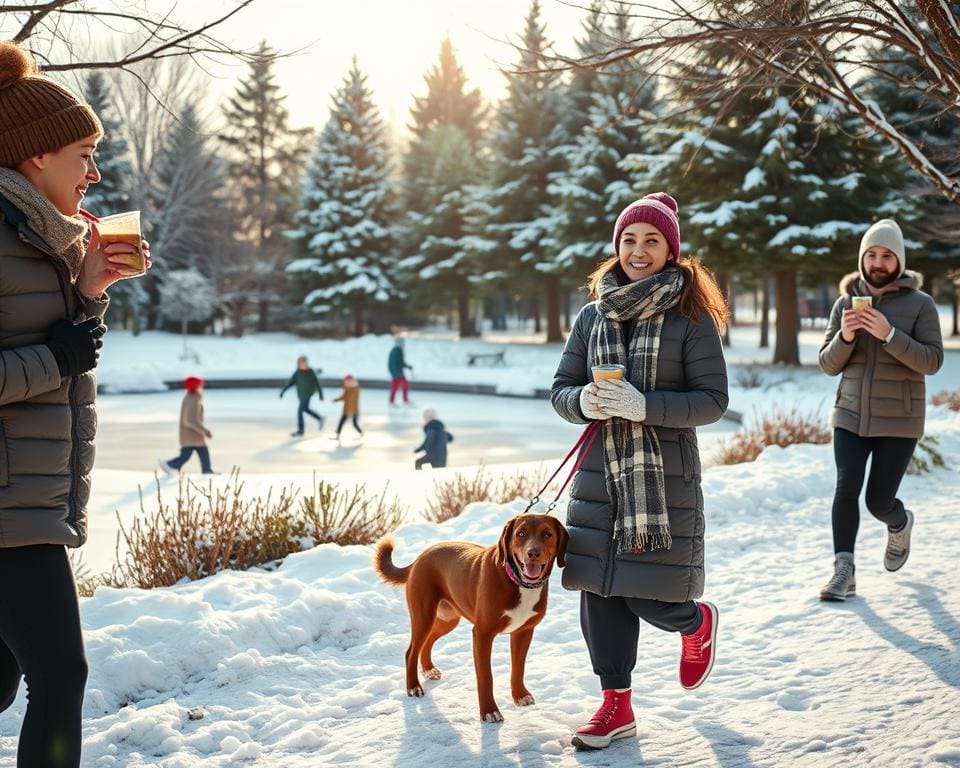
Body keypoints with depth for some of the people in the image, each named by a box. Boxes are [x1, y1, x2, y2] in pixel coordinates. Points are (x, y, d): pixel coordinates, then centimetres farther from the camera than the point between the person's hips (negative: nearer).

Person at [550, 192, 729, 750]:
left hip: (666, 477, -4)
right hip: (600, 474, 4)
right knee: (600, 592, 5)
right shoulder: (594, 316, 8)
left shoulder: (690, 317, -5)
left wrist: (643, 405, -22)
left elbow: (713, 401, -9)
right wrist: (584, 401, -13)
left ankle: (698, 624, 33)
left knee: (650, 597, -3)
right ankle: (617, 706, 20)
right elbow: (560, 390, 11)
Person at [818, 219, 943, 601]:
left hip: (898, 421, -2)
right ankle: (843, 571, -8)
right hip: (850, 416, 2)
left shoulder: (919, 303, -4)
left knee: (879, 500, 0)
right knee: (846, 488, -13)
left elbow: (932, 361, -12)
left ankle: (900, 525, 36)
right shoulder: (846, 303, 5)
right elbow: (828, 365, 5)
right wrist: (844, 336, -15)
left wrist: (888, 334, -24)